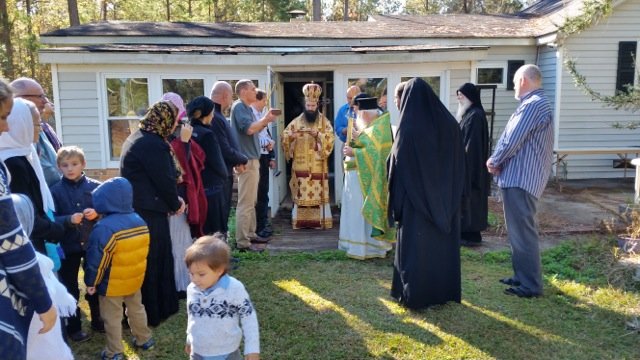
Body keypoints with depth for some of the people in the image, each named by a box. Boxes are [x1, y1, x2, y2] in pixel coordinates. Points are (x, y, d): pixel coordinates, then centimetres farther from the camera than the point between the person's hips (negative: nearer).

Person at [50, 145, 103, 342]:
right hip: (68, 246, -1)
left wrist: (97, 213, -20)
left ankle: (98, 320, 35)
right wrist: (68, 219, -25)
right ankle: (73, 327, 27)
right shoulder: (55, 190, -7)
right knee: (70, 288, 12)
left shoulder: (95, 186, -5)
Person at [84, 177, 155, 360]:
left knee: (112, 318, 8)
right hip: (135, 279, 7)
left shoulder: (104, 228, -25)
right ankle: (144, 339, 37)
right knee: (136, 309, 23)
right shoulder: (140, 221, -1)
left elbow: (96, 260, -20)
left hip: (112, 284, -7)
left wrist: (91, 282, -7)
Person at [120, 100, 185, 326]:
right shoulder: (154, 145, -20)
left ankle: (161, 307, 33)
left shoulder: (138, 138, 13)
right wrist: (175, 204, 0)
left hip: (137, 208, 10)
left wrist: (174, 200, 8)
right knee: (152, 263, 3)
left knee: (155, 260, 19)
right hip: (148, 212, -10)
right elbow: (165, 180, -17)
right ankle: (151, 313, 17)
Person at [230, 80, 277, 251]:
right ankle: (242, 242, -6)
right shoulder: (239, 106, -12)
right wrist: (265, 119, -12)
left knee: (251, 201, 17)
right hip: (247, 160, -11)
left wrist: (265, 121, 7)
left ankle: (250, 234, 26)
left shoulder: (246, 108, 18)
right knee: (245, 203, -9)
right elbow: (248, 129, -25)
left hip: (252, 159, 11)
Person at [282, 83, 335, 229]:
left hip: (318, 165, -1)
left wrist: (319, 135, -20)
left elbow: (330, 139, -5)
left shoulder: (324, 121, 5)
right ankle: (300, 220, 7)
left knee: (318, 192, -2)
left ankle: (319, 220, 4)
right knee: (301, 192, 1)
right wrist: (291, 136, -18)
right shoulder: (296, 121, 9)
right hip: (300, 164, 1)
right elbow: (284, 136, 3)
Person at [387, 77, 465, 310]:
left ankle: (414, 295, 13)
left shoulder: (408, 128, -14)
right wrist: (452, 195, 14)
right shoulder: (450, 124, 0)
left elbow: (397, 165, -13)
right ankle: (445, 292, 26)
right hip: (445, 199, 5)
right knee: (443, 243, 15)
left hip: (416, 200, -4)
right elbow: (460, 165, 5)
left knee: (415, 246, 6)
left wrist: (396, 203, -4)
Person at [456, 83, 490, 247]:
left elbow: (473, 144, -20)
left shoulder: (476, 115, -15)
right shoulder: (467, 114, 15)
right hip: (465, 163, 10)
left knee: (470, 199, -4)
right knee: (465, 199, 12)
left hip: (471, 165, -10)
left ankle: (472, 235, 3)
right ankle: (467, 232, 19)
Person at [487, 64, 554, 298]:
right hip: (519, 177, 11)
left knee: (522, 232, -5)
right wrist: (497, 161, 2)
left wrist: (494, 161, -3)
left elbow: (512, 141, -19)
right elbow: (511, 138, 16)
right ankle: (522, 276, 26)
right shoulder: (535, 104, 19)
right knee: (518, 231, 16)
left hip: (521, 179, -11)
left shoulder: (533, 105, -16)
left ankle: (531, 285, 3)